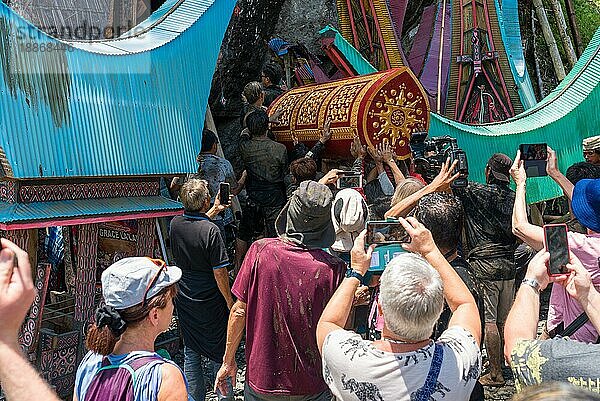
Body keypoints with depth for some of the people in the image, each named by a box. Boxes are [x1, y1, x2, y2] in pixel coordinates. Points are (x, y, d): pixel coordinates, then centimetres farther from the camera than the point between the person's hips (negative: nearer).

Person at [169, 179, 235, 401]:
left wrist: (213, 211, 23)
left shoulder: (175, 224, -6)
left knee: (191, 352, 18)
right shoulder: (210, 230, -23)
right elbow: (219, 272, -19)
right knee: (218, 351, 12)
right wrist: (230, 301, -8)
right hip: (210, 302, -5)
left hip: (184, 299, 6)